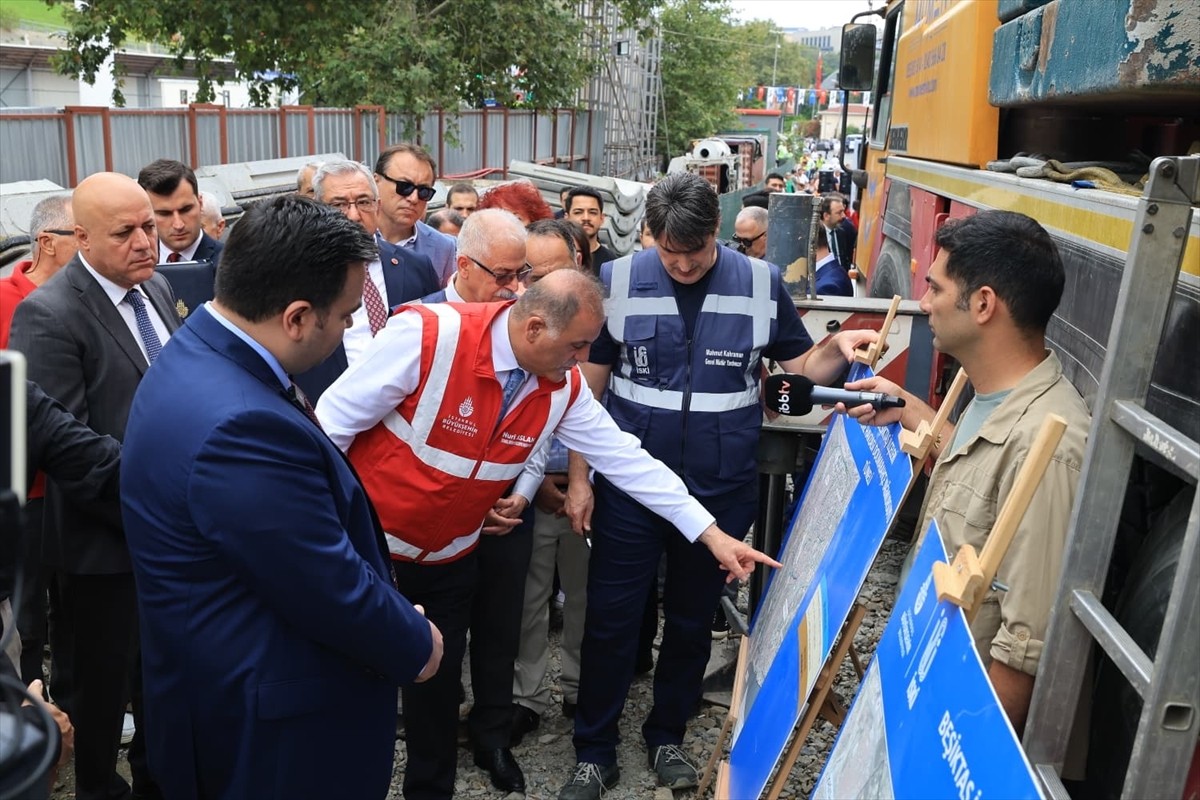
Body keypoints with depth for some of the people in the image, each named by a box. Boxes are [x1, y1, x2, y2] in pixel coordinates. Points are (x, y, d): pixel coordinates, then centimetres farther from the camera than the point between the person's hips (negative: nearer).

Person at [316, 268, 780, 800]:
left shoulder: (564, 387, -11)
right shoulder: (428, 336, -28)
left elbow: (625, 458, -6)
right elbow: (333, 422, -20)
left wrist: (711, 534, -7)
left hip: (448, 556, 4)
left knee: (438, 680, 15)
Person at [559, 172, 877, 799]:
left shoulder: (761, 284, -5)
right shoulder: (617, 282, -7)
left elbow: (800, 365, 5)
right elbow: (589, 386, -1)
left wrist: (837, 348, -18)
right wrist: (578, 476, -3)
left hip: (721, 490, 1)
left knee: (691, 622, 16)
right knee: (610, 619, 7)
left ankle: (666, 736, 38)